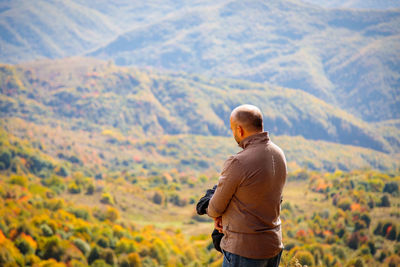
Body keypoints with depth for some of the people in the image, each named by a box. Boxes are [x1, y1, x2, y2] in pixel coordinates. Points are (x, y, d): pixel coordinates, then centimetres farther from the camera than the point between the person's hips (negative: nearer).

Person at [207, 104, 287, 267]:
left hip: (245, 249, -8)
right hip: (274, 244, 8)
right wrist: (223, 216, 12)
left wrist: (214, 215, 15)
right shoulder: (278, 154, 2)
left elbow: (216, 207, -10)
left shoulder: (237, 163, -23)